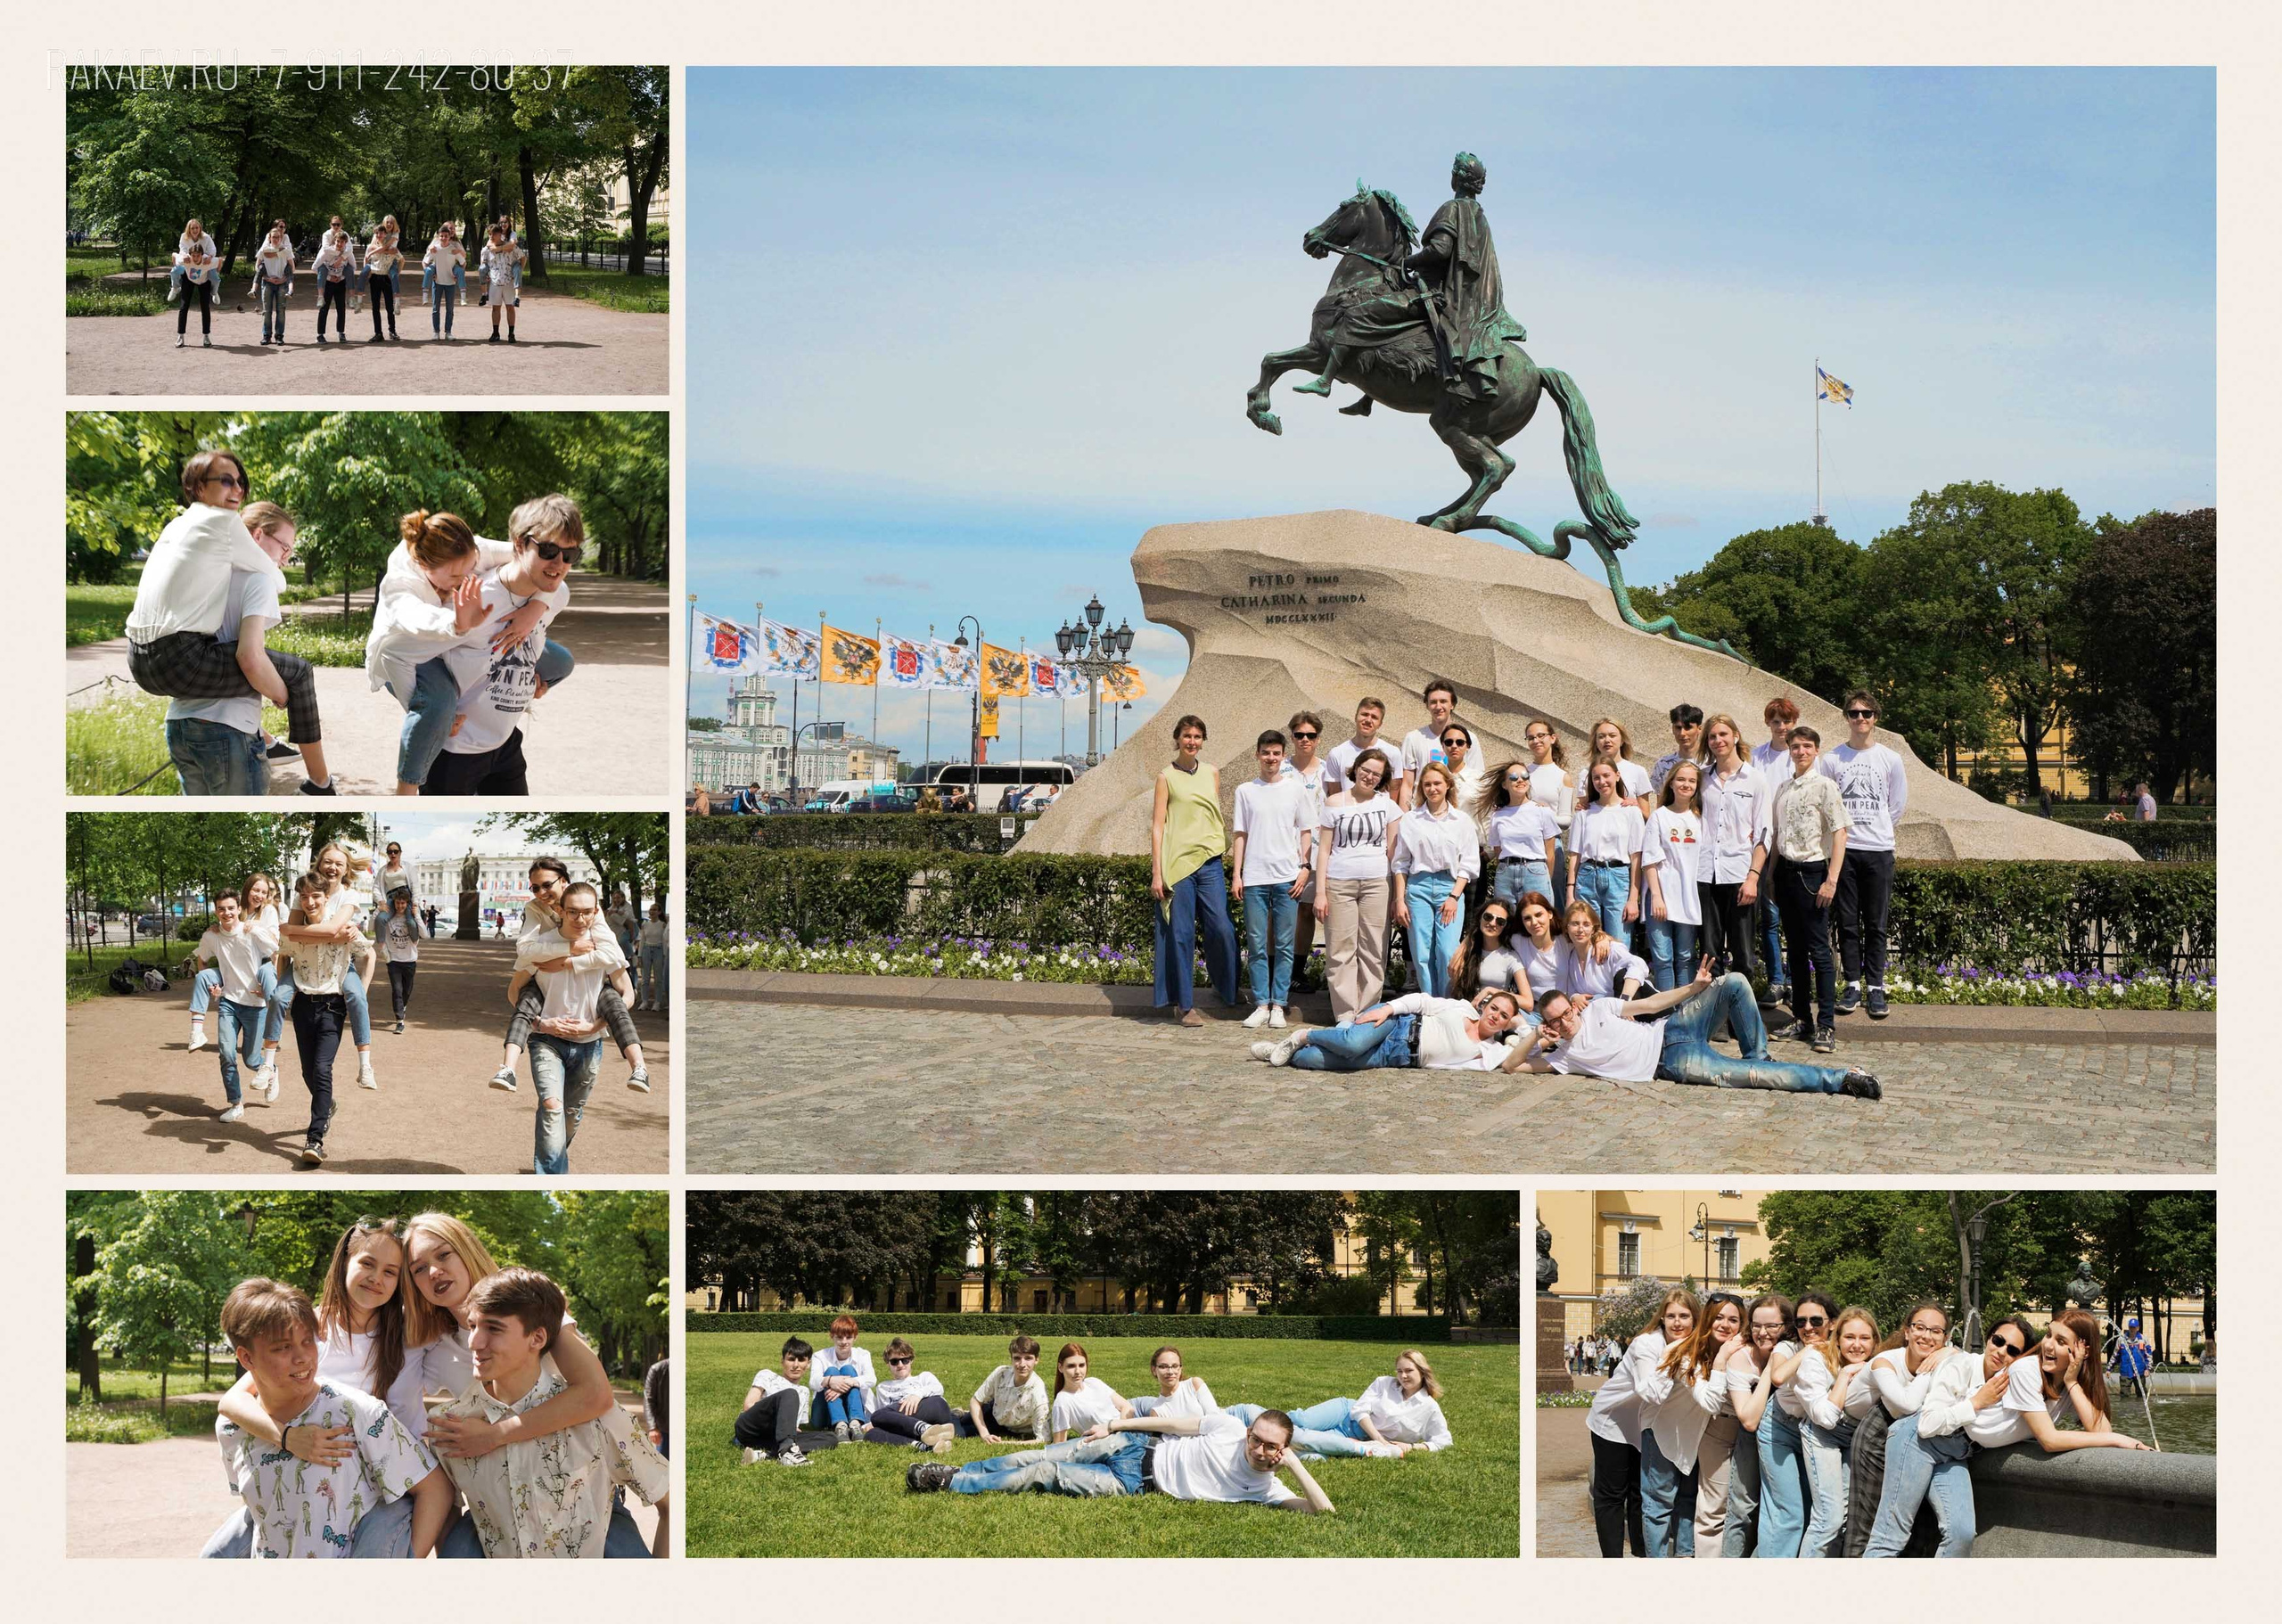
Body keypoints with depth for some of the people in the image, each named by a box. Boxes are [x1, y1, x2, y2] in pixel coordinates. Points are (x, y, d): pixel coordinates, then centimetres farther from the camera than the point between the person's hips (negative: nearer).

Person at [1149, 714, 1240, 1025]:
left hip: (1210, 862, 3)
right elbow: (1157, 826, 0)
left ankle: (1227, 988, 19)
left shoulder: (1211, 773, 13)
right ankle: (1184, 1004, 4)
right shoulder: (1167, 777, 2)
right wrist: (1157, 873, -6)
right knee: (1181, 934, -2)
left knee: (1220, 928, -4)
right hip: (1177, 862, -3)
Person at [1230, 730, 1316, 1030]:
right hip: (1254, 879, 1)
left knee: (1284, 945, -1)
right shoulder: (1246, 791, 10)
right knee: (1257, 946, 0)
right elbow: (1241, 835, 12)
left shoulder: (1297, 788, 7)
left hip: (1287, 877, -1)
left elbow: (1306, 832, 9)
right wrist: (1236, 875, 5)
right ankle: (1261, 1005, 4)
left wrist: (1305, 867, -2)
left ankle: (1278, 1005, 3)